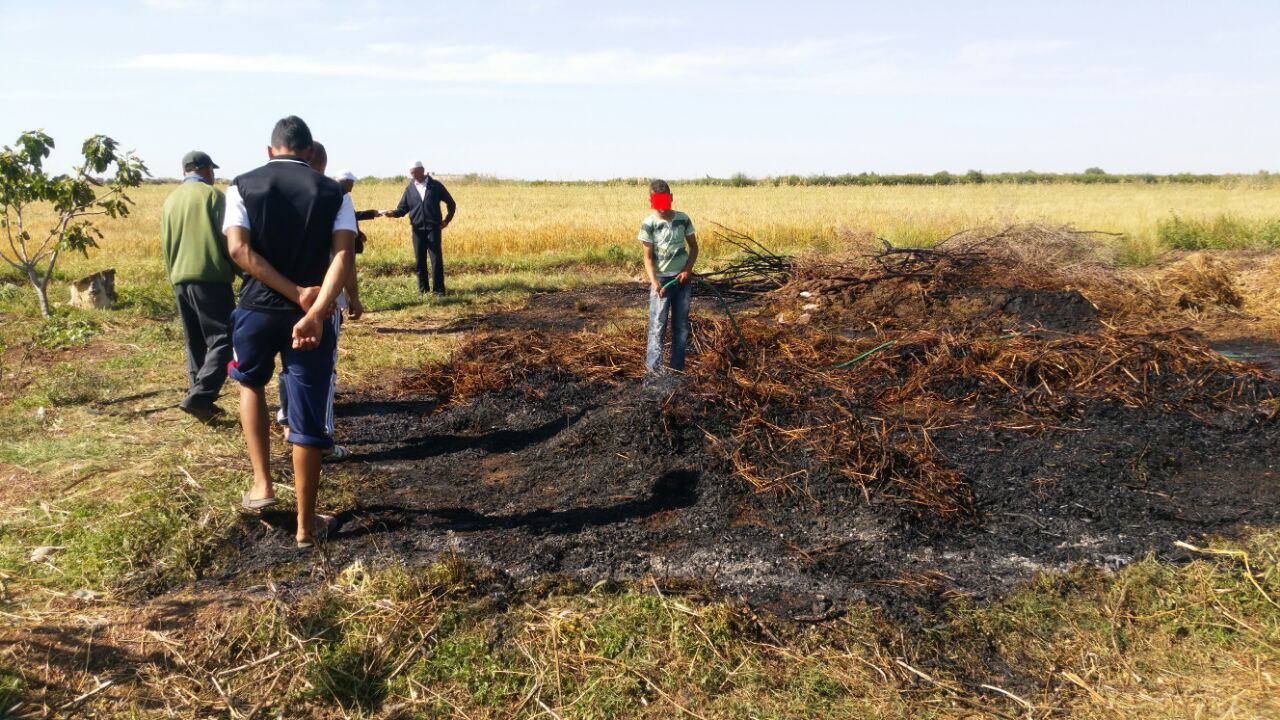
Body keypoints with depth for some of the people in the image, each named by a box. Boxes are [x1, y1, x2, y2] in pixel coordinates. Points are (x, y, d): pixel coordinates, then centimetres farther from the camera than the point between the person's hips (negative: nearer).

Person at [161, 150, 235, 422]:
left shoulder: (170, 200, 18)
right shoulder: (212, 195, -2)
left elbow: (165, 245, 19)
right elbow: (227, 238, -7)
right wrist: (240, 269, 3)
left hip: (180, 280, 7)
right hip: (210, 277, -7)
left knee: (196, 345, 13)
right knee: (223, 340, -6)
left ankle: (202, 402, 14)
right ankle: (198, 397, -18)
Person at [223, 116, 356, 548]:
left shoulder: (242, 186, 1)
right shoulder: (333, 193, 0)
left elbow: (239, 249, -13)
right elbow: (343, 256, -15)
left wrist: (296, 293, -15)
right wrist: (315, 312, -25)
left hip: (256, 309, 1)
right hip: (310, 314, -1)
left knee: (251, 383, 30)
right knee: (307, 420, 6)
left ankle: (262, 484, 21)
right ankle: (306, 525, 15)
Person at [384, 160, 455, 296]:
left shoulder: (436, 185, 1)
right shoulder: (410, 188, 8)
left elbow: (451, 203, 9)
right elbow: (403, 208, 6)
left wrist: (447, 219, 3)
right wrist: (394, 213, -14)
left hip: (433, 228, -3)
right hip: (417, 229, 3)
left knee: (436, 259, -6)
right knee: (420, 260, 6)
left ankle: (438, 289, -1)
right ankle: (423, 289, 16)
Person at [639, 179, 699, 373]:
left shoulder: (683, 219, 2)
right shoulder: (649, 224, -7)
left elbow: (694, 247, 10)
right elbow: (648, 257, -9)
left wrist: (687, 269, -6)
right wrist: (654, 282, -22)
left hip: (682, 278, 4)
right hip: (661, 280, -4)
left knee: (681, 326, 8)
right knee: (658, 326, -7)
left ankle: (677, 369, 17)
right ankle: (654, 370, -3)